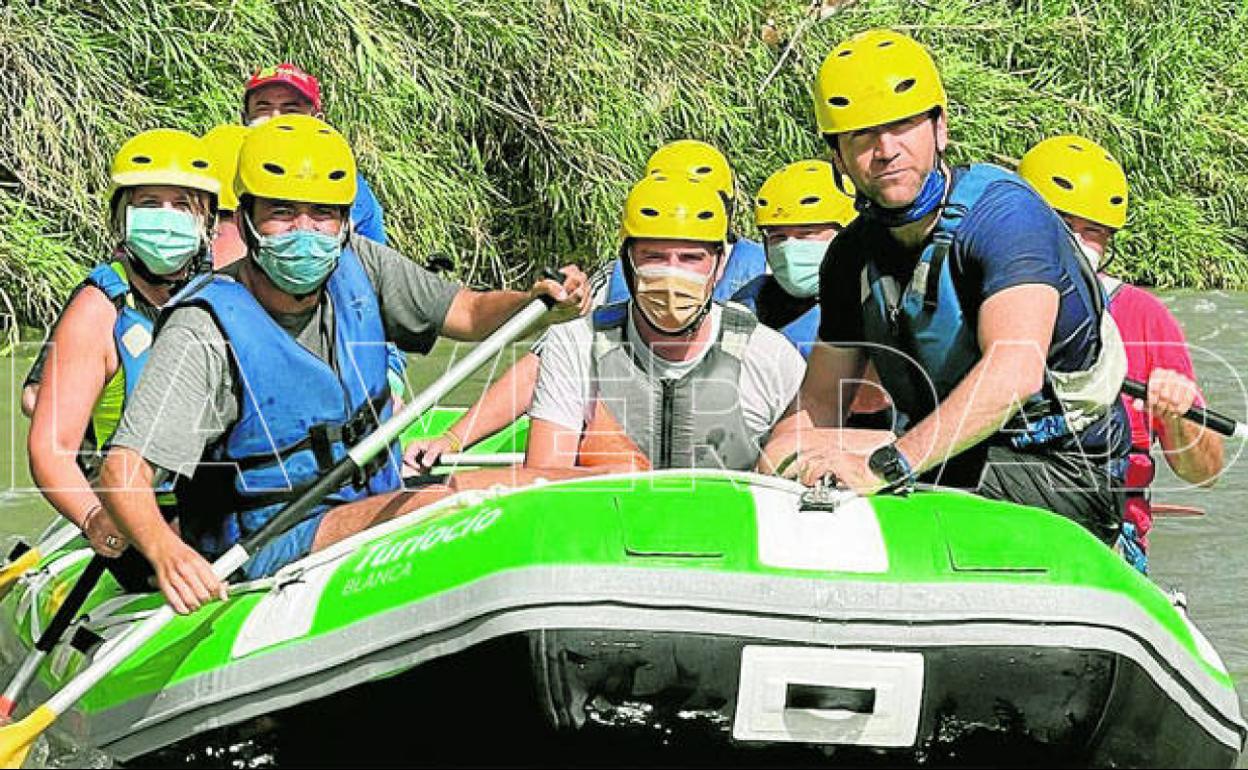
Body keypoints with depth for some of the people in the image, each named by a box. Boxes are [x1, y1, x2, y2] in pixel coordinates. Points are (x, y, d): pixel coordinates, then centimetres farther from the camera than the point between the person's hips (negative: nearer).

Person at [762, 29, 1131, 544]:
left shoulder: (1005, 212, -17)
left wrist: (888, 465, -41)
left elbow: (1015, 371, -33)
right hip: (952, 459, 7)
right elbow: (818, 403, 15)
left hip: (1061, 473, -7)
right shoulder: (853, 254, 7)